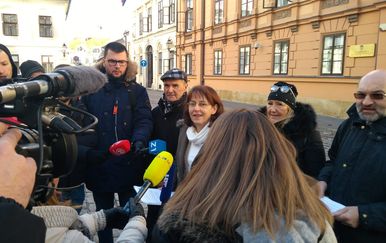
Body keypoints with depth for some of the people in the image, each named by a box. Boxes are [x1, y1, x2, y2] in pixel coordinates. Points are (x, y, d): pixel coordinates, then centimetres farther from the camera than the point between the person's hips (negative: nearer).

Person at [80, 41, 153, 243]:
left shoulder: (137, 91, 2)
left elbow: (144, 121, -9)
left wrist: (139, 141, -29)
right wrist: (85, 151, -19)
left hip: (129, 164, -1)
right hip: (98, 165, 1)